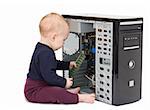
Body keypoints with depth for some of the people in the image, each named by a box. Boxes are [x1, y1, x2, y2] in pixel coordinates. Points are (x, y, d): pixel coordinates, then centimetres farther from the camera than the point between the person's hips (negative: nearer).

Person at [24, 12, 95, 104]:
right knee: (56, 93, -29)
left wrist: (67, 65, 27)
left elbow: (53, 64, 29)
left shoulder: (42, 48, 11)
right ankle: (79, 97, -32)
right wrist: (64, 82, -20)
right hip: (34, 91, -11)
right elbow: (48, 75, -30)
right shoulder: (45, 53, -25)